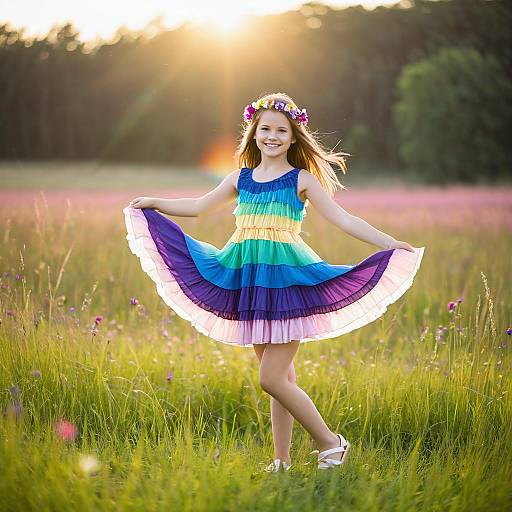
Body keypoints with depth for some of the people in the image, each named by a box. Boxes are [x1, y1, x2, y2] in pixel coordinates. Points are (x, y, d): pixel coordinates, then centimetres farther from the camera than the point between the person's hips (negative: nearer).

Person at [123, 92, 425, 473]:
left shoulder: (302, 179, 3)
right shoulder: (241, 178, 14)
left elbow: (344, 220, -1)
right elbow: (199, 206, 27)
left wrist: (394, 245, -10)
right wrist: (154, 203, 27)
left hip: (287, 280, -5)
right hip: (249, 281, 5)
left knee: (271, 379, -11)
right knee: (282, 377, 10)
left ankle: (330, 443, 5)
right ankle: (282, 460, 16)